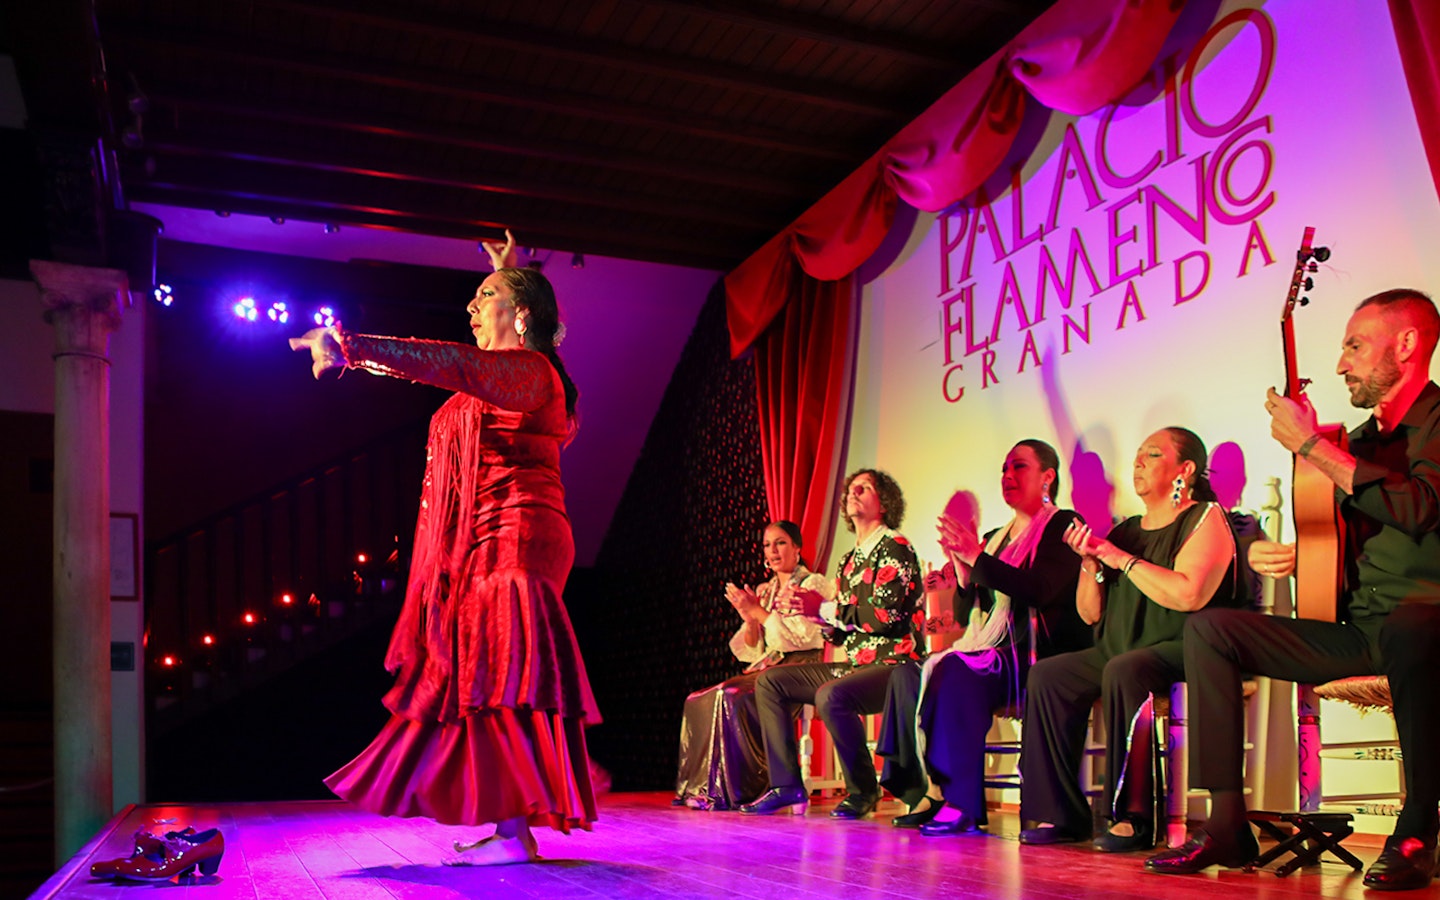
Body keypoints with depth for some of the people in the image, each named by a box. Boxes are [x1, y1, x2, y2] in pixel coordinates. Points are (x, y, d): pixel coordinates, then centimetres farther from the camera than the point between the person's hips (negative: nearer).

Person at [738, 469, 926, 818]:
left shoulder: (895, 548, -8)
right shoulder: (848, 561, 18)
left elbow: (884, 616, -20)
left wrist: (824, 608, -13)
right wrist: (811, 610, -2)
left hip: (894, 664, -9)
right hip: (857, 664, 9)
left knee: (830, 696, -36)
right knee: (770, 681, 4)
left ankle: (863, 790, -14)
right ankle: (786, 785, 0)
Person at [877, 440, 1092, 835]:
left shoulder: (1063, 525, 0)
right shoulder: (995, 537, 22)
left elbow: (1041, 589, -18)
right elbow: (971, 615, 18)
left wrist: (976, 558, -19)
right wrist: (961, 576, -2)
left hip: (1039, 656, -8)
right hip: (991, 652, 8)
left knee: (955, 672, -32)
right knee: (907, 674, -15)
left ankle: (962, 804, -29)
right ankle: (927, 791, -15)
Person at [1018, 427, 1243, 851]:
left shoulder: (1205, 518, -1)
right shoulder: (1127, 530, 19)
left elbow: (1188, 595, -20)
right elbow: (1091, 614, 17)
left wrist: (1121, 559, -11)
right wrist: (1091, 563, 0)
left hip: (1179, 652, -7)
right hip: (1120, 650, 7)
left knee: (1124, 670, -36)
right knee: (1046, 675, -15)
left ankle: (1133, 817, -29)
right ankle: (1060, 815, -14)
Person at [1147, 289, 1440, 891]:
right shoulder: (1360, 440, 20)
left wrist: (1311, 445, -17)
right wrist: (1277, 554, 3)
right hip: (1353, 630, 8)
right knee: (1207, 627, -4)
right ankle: (1227, 823, -10)